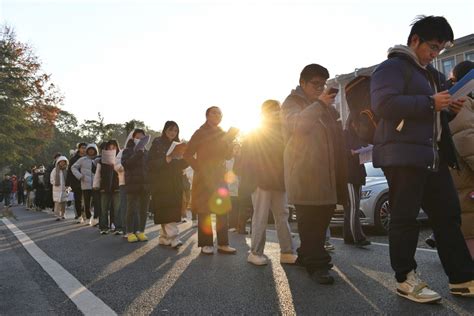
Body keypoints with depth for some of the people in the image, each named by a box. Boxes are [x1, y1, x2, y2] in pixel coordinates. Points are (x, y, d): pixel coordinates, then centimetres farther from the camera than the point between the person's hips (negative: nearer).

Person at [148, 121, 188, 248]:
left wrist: (181, 157, -7)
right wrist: (167, 159, -18)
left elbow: (183, 165, 14)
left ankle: (164, 237, 12)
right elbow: (151, 163, -6)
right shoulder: (157, 143, 3)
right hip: (161, 183, -4)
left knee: (173, 210, 1)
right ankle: (174, 237, -15)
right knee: (166, 210, -12)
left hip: (175, 183, 5)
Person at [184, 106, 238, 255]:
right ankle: (206, 244, 4)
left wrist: (229, 141, -6)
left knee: (223, 209, 1)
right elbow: (188, 154, -2)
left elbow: (227, 155, 9)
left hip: (219, 176, 5)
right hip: (203, 176, -5)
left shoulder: (223, 134, 15)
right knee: (204, 210, -3)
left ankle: (222, 243, 7)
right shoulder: (200, 133, 0)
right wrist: (198, 168, -12)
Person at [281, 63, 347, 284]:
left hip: (326, 173, 8)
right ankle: (316, 265, -2)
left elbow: (336, 136, 37)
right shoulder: (292, 102, 5)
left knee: (322, 218, 8)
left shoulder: (326, 107, 27)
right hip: (304, 174, -7)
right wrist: (319, 105, -18)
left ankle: (306, 256, 22)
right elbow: (296, 125, -18)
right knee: (310, 221, -8)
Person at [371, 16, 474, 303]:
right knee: (405, 218, -4)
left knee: (448, 215, 9)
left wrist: (448, 111, 11)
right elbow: (383, 105, -20)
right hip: (403, 155, -9)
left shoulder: (432, 74, 26)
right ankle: (406, 279, 6)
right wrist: (430, 103, -17)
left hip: (434, 156, 9)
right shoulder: (392, 67, -3)